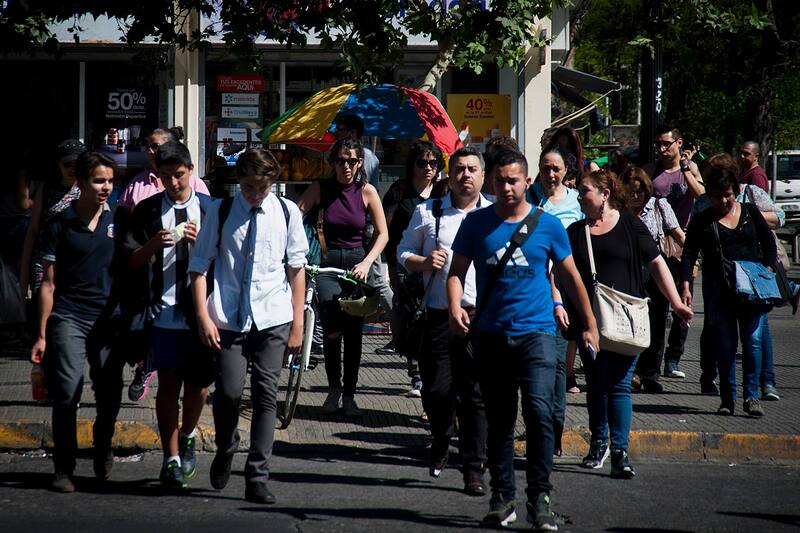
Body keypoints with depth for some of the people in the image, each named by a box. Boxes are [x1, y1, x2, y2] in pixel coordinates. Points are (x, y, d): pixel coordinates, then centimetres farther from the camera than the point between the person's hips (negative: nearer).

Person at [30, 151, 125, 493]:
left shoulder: (117, 221, 8)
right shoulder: (60, 226, 1)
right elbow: (49, 283, 4)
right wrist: (42, 334, 1)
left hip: (109, 319, 3)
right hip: (69, 318, -2)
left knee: (110, 394, 5)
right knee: (66, 393, -10)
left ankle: (103, 453, 30)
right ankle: (63, 468, -1)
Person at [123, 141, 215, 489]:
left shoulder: (210, 209, 7)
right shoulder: (147, 212, 6)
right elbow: (132, 262, 8)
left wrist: (201, 242, -12)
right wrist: (154, 244, -12)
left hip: (201, 313, 1)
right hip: (164, 313, -1)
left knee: (198, 385, 5)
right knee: (168, 385, -3)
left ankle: (187, 438, 32)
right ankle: (171, 460, 2)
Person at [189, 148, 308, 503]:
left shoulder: (287, 213, 5)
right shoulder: (221, 214, 2)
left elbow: (296, 268, 9)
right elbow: (199, 267, 5)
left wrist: (298, 323, 7)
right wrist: (203, 317, -5)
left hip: (273, 319, 1)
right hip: (229, 320, -1)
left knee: (266, 395, -1)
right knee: (228, 391, -10)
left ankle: (257, 479, 4)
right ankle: (225, 451, 21)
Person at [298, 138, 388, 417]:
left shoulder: (367, 191, -2)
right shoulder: (321, 189, -1)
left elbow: (382, 234, 1)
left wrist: (366, 263, -14)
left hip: (357, 264, 1)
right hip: (329, 263, -1)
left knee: (353, 333, 1)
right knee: (331, 330, -15)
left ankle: (349, 395, 11)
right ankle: (334, 388, 4)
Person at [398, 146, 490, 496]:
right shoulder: (428, 212, 10)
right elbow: (404, 253, 16)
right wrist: (424, 262, -6)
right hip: (439, 317, 1)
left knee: (476, 396, -2)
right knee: (436, 391, 1)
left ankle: (474, 469, 3)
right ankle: (440, 444, 30)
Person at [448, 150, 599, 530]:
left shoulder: (547, 224, 2)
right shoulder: (476, 223, 3)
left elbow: (570, 276, 11)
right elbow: (457, 271, 5)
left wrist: (589, 324, 14)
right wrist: (455, 306, -15)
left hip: (536, 332, -2)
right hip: (490, 335, 2)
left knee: (539, 411, -16)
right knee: (499, 421, 9)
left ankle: (539, 498, -9)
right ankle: (503, 498, 19)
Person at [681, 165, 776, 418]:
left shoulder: (750, 212, 10)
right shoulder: (701, 221, 6)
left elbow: (769, 243, 15)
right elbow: (689, 255, 2)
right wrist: (685, 286, -10)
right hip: (717, 290, 0)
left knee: (752, 340, -8)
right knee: (724, 344, -1)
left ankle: (751, 395, -1)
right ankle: (727, 398, 7)